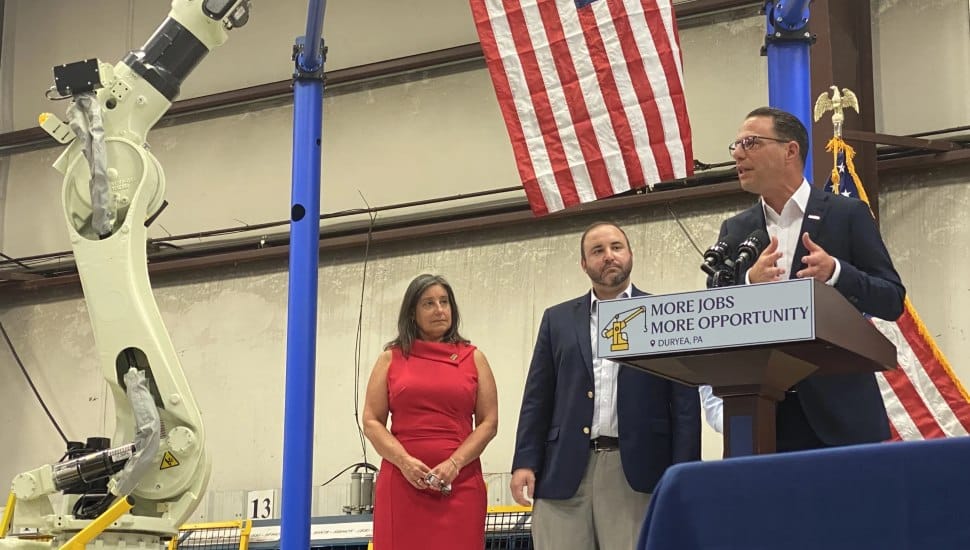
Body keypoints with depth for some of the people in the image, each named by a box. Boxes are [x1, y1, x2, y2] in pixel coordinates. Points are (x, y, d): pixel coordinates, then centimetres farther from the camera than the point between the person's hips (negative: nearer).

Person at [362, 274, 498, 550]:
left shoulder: (473, 358, 12)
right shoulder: (391, 359, 12)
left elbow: (489, 422, 6)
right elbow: (372, 422, 6)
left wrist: (454, 464, -8)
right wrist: (404, 461, -10)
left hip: (459, 482, 0)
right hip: (402, 481, 0)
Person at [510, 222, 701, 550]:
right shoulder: (558, 319, 18)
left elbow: (686, 403, 4)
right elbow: (537, 398, 13)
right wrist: (525, 462, 1)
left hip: (637, 471, -2)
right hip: (564, 470, 2)